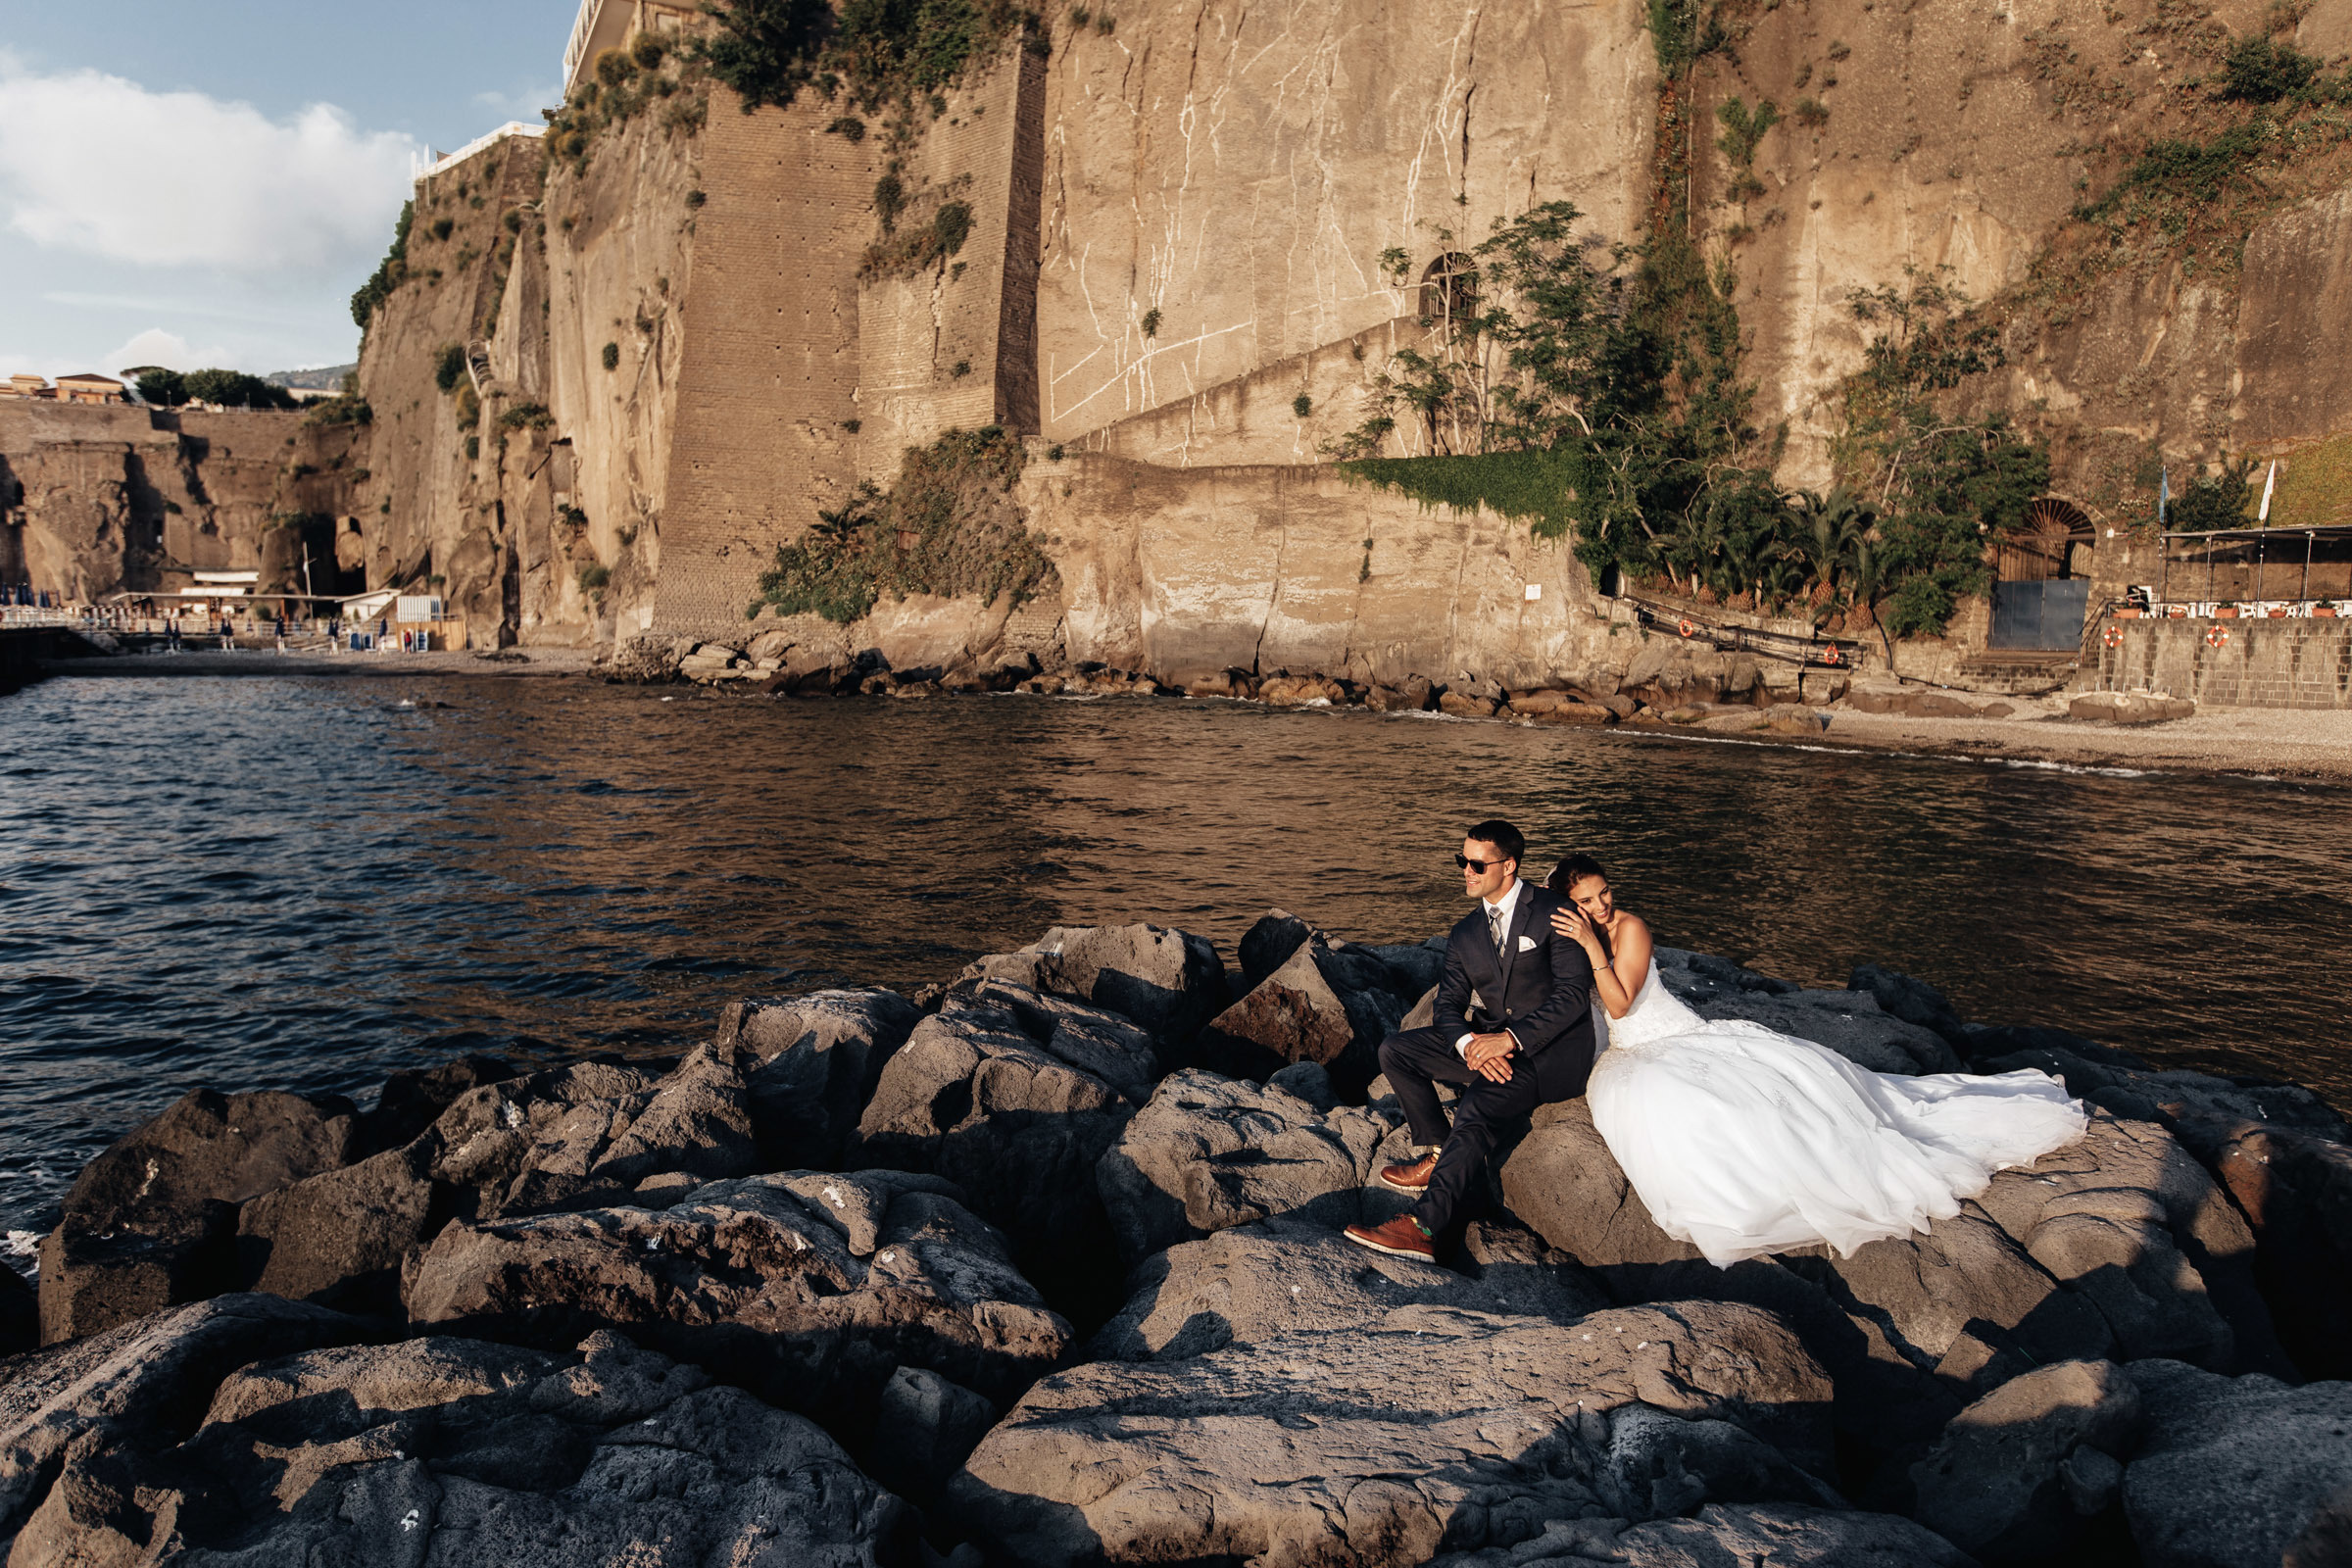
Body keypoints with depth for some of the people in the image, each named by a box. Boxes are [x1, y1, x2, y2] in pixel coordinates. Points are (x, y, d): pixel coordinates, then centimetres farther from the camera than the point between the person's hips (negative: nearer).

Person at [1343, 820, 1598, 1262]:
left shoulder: (1552, 913, -7)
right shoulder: (1465, 934, 12)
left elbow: (1575, 994, -15)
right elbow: (1448, 1005, 5)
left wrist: (1511, 1039, -24)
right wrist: (1469, 1045, -18)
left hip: (1552, 1048, -7)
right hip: (1490, 1042, 7)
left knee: (1478, 1105, -32)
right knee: (1395, 1050, -7)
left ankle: (1423, 1227, -32)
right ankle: (1437, 1155, 0)